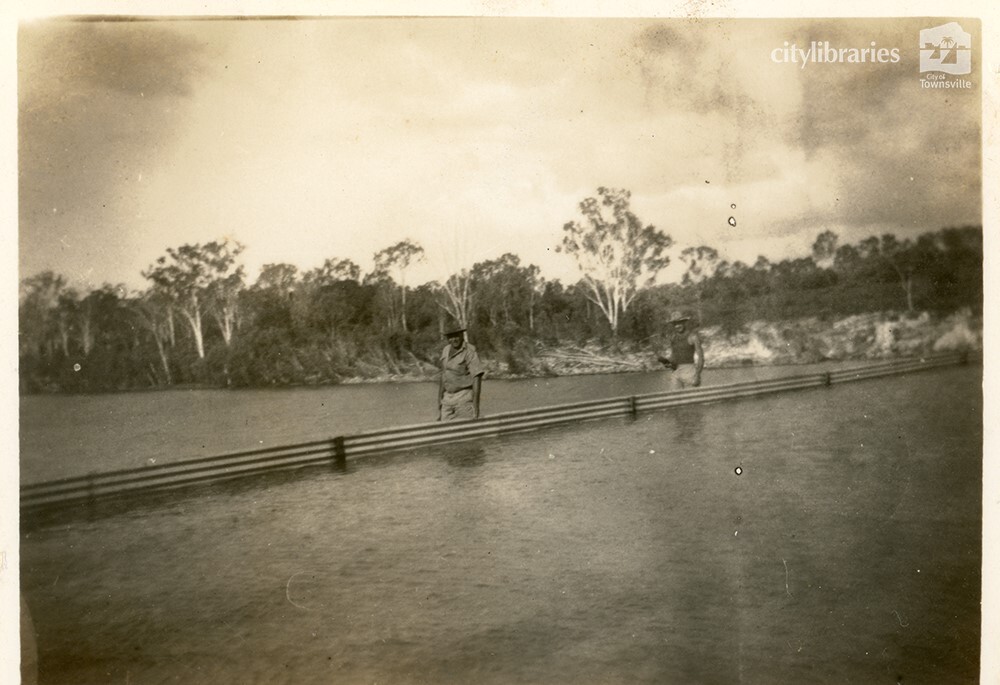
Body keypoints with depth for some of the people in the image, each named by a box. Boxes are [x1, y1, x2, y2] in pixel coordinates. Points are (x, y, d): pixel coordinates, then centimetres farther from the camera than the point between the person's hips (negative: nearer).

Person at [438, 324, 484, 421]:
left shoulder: (469, 351, -13)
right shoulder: (446, 350, 10)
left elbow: (477, 378, -16)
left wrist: (476, 405, -20)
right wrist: (439, 398, 15)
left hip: (464, 397, -7)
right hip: (448, 398, 7)